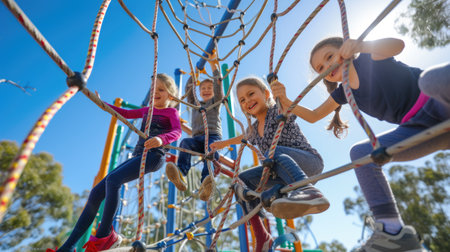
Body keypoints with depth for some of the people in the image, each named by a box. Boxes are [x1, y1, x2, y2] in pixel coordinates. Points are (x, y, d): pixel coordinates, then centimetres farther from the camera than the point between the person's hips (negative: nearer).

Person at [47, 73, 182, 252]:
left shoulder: (171, 112, 5)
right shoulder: (147, 110, 25)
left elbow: (177, 132, -15)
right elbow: (124, 113, 38)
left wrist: (161, 139, -36)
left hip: (154, 156, -7)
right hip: (137, 156, 8)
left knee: (113, 179, -31)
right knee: (96, 193, 0)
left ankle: (105, 235, -20)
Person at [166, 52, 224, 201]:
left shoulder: (216, 101, 23)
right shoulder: (194, 104, 32)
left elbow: (218, 84, 10)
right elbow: (189, 89, 21)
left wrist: (213, 64, 6)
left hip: (214, 135, -2)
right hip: (197, 137, 3)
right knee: (185, 142, -33)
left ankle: (205, 187, -61)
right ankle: (180, 175, -57)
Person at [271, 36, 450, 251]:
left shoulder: (369, 59, -1)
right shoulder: (344, 92, 13)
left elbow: (397, 45, -21)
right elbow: (313, 116, 14)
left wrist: (361, 46, -38)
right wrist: (285, 100, 2)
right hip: (418, 129, 6)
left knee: (432, 79, -37)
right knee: (360, 152, -11)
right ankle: (392, 231, -11)